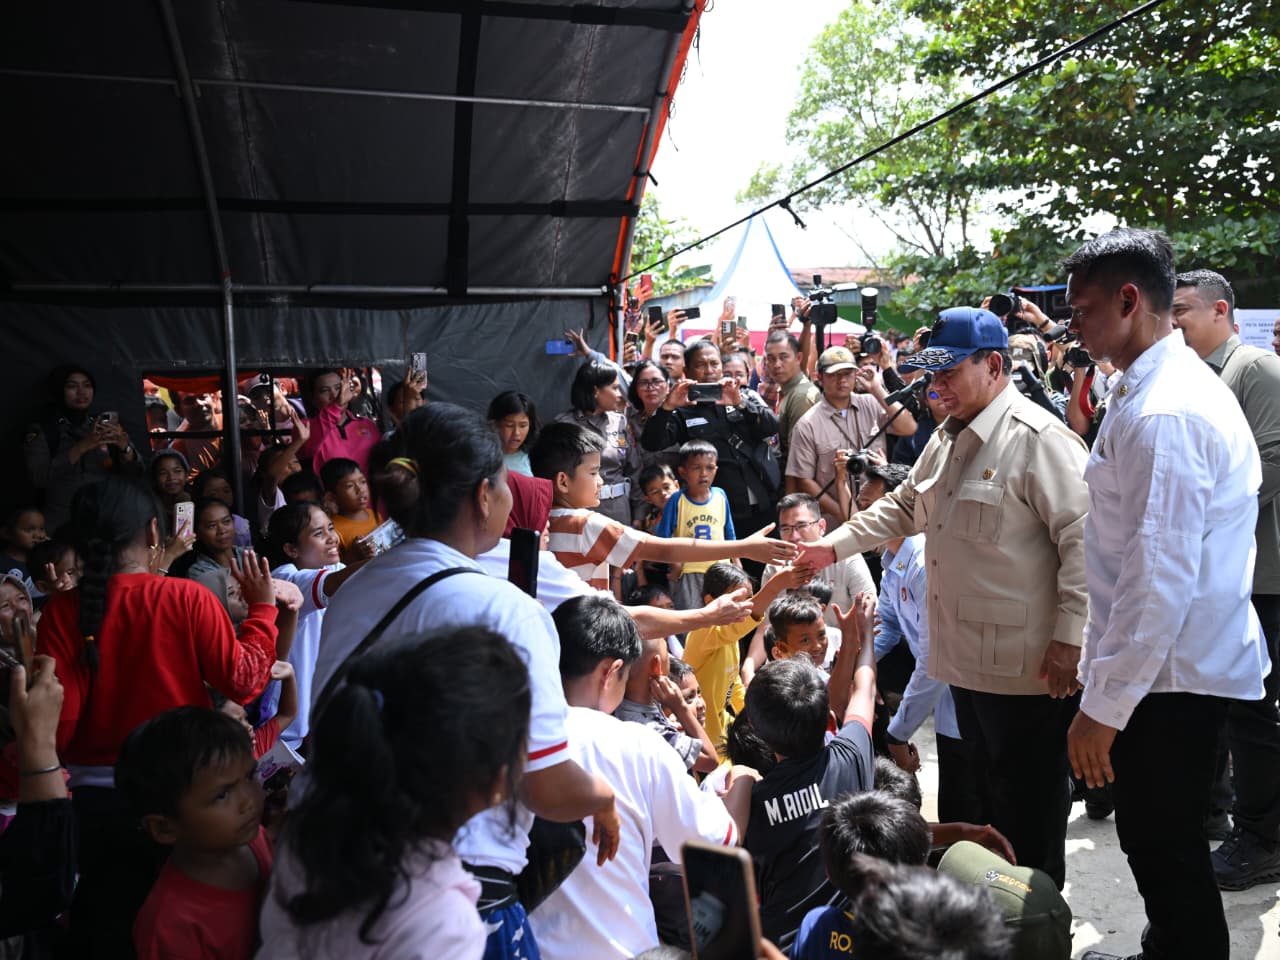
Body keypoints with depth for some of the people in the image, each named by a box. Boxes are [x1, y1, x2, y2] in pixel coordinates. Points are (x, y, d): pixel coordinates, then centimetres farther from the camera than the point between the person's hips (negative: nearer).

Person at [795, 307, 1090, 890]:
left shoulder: (1039, 438, -16)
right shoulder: (949, 437, 14)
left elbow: (1082, 539, -19)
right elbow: (903, 507, 24)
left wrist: (1069, 638, -21)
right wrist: (836, 545, 14)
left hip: (1027, 666, -9)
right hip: (965, 657, 9)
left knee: (1030, 806, 5)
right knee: (988, 795, 22)